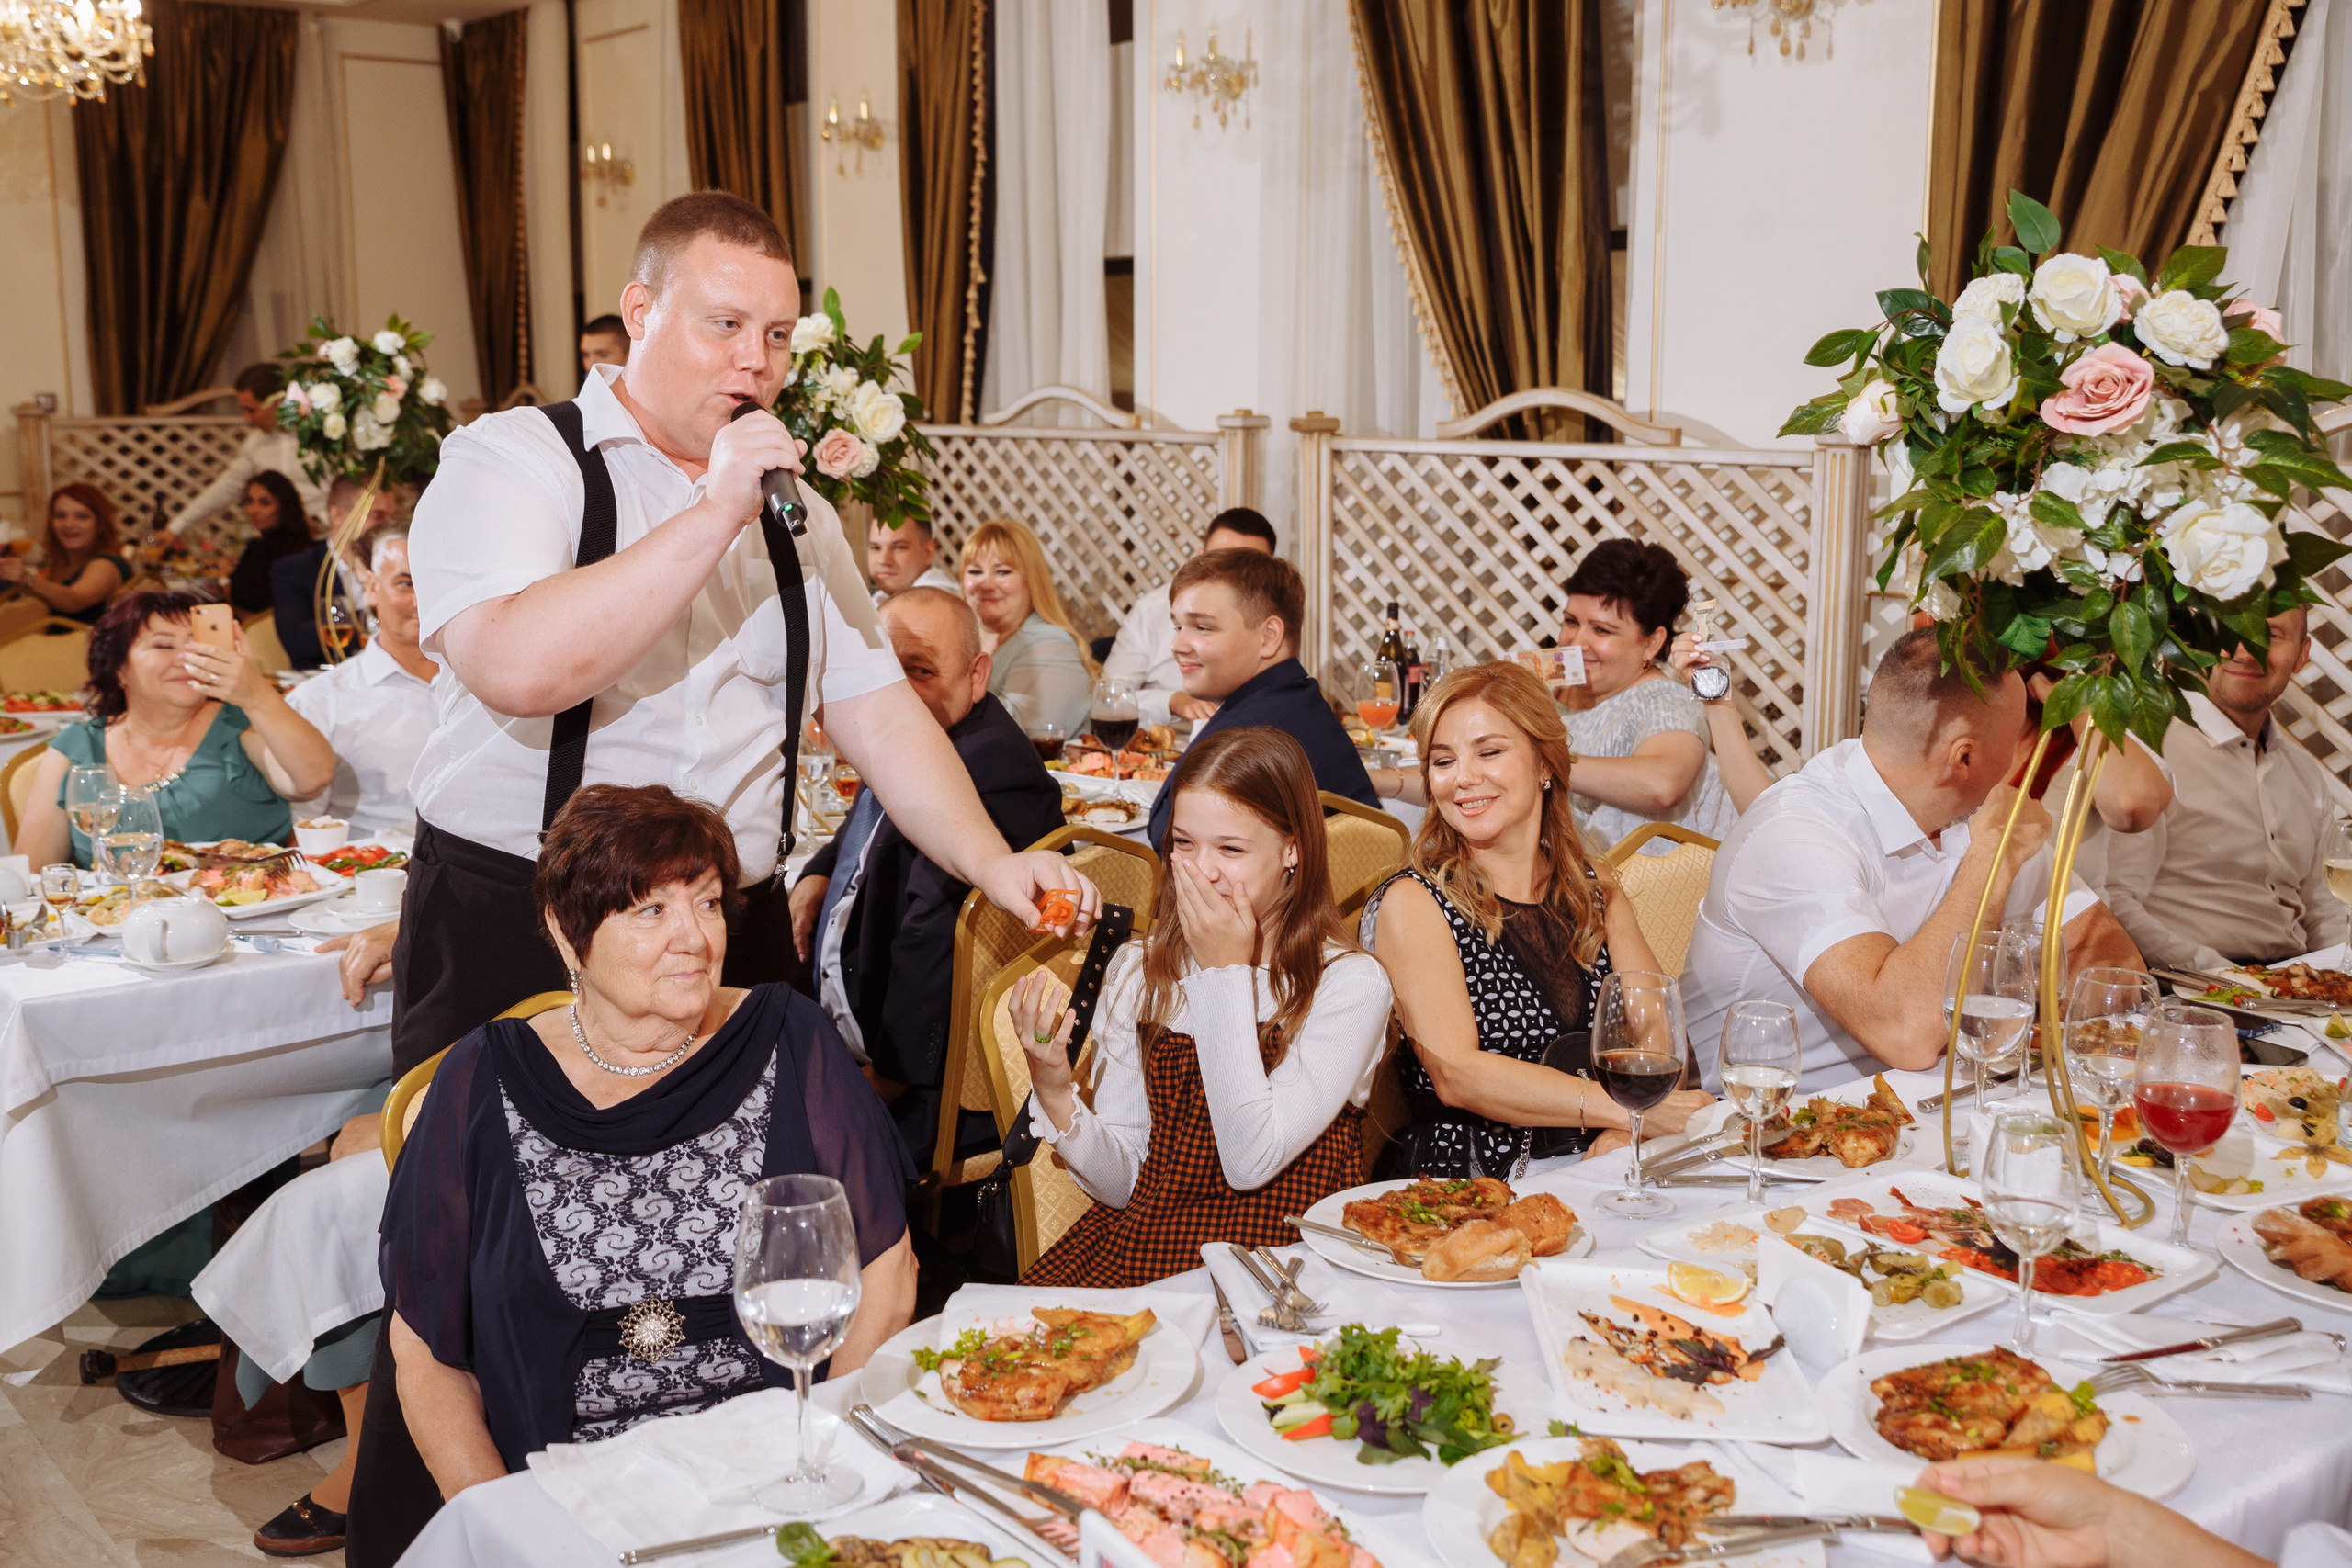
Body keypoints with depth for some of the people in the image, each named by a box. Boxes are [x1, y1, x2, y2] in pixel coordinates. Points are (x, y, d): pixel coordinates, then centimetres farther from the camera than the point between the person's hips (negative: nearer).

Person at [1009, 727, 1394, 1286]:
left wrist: (1226, 972, -15)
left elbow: (1250, 1163, -17)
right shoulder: (1135, 971, 5)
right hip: (1138, 1238, 4)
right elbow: (1122, 1184, 4)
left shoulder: (1350, 985, -9)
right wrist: (1054, 1089, -16)